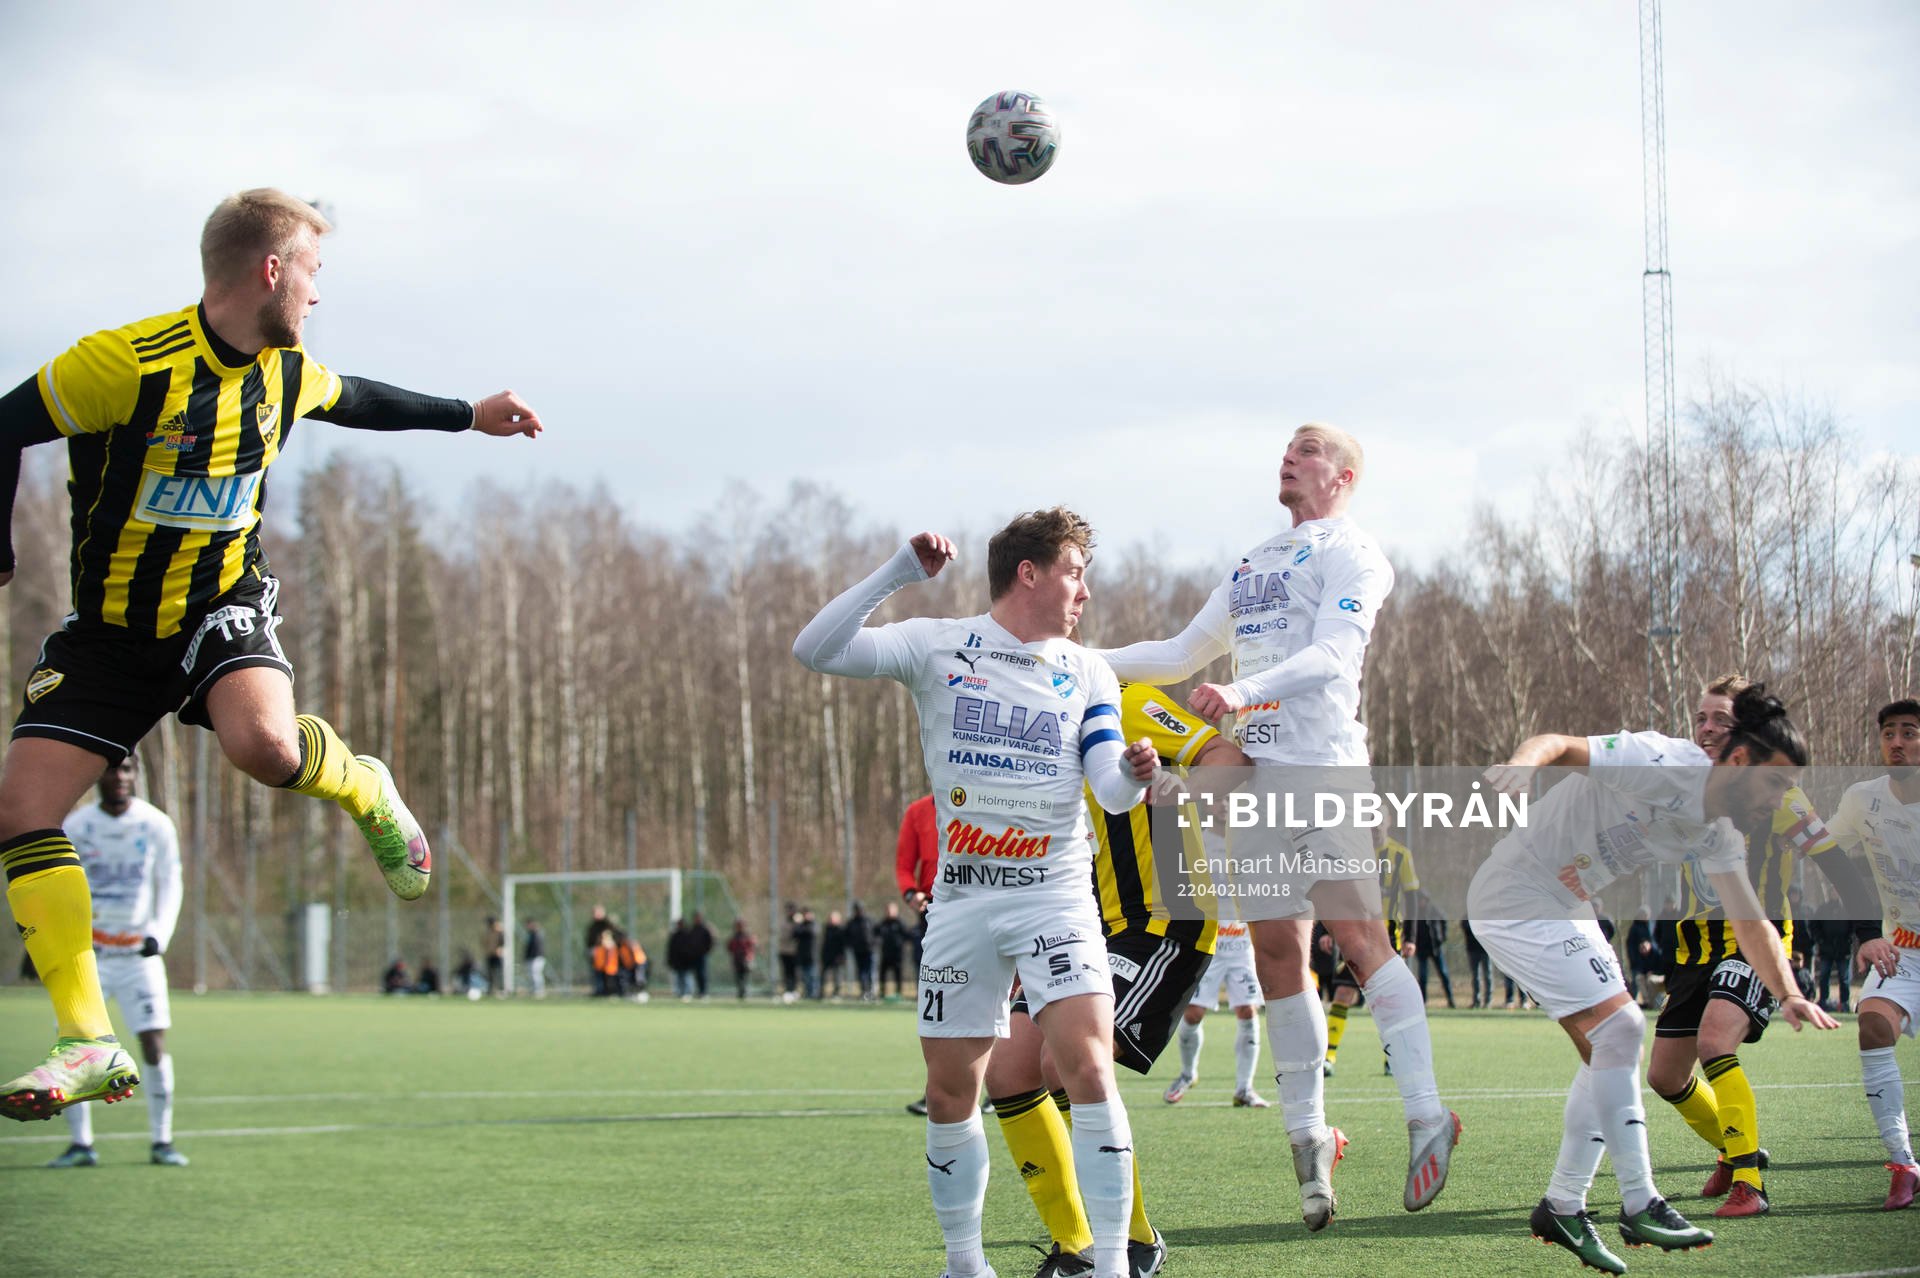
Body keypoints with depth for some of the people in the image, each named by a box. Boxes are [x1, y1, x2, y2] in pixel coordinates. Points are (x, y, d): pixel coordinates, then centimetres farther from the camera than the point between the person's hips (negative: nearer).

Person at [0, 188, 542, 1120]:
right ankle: (92, 1046, -9)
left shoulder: (285, 371, 0)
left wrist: (469, 415, 32)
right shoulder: (128, 363, -20)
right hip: (109, 630, -1)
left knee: (265, 744, -32)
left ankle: (364, 791, 5)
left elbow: (353, 399, 23)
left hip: (222, 608, 2)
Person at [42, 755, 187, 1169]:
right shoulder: (75, 827, -3)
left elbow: (170, 886, 2)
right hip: (88, 951, 0)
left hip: (140, 952, 0)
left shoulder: (157, 825, -2)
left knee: (155, 1044, -8)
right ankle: (81, 1143, 1)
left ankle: (162, 1142, 3)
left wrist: (158, 935, -13)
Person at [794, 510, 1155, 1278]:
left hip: (1056, 896, 0)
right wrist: (899, 574, -17)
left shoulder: (1087, 674, 6)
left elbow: (1110, 791, -2)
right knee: (950, 1094, 4)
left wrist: (1132, 773, -26)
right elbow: (815, 651, -11)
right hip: (962, 898, 0)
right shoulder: (937, 648, 0)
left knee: (1087, 1066, -17)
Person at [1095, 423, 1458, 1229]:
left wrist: (1244, 691, -31)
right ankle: (1308, 1134, 7)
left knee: (1357, 933, -16)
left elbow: (1333, 654, -16)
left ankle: (1425, 1116, -15)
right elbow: (1184, 656, 31)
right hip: (1254, 770, 7)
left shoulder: (1350, 554, 0)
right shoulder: (1253, 565, 24)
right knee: (1277, 951, 2)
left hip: (1324, 769, -7)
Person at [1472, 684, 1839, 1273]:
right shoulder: (1658, 763, -23)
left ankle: (1563, 1207, 16)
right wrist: (1524, 762, -50)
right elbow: (1556, 744, -27)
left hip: (1565, 907, 10)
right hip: (1516, 897, -10)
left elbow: (1750, 922, 10)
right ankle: (1639, 1206, -8)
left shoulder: (1719, 835, 3)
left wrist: (1788, 994, -4)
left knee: (1611, 1050, 9)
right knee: (1619, 1029, -15)